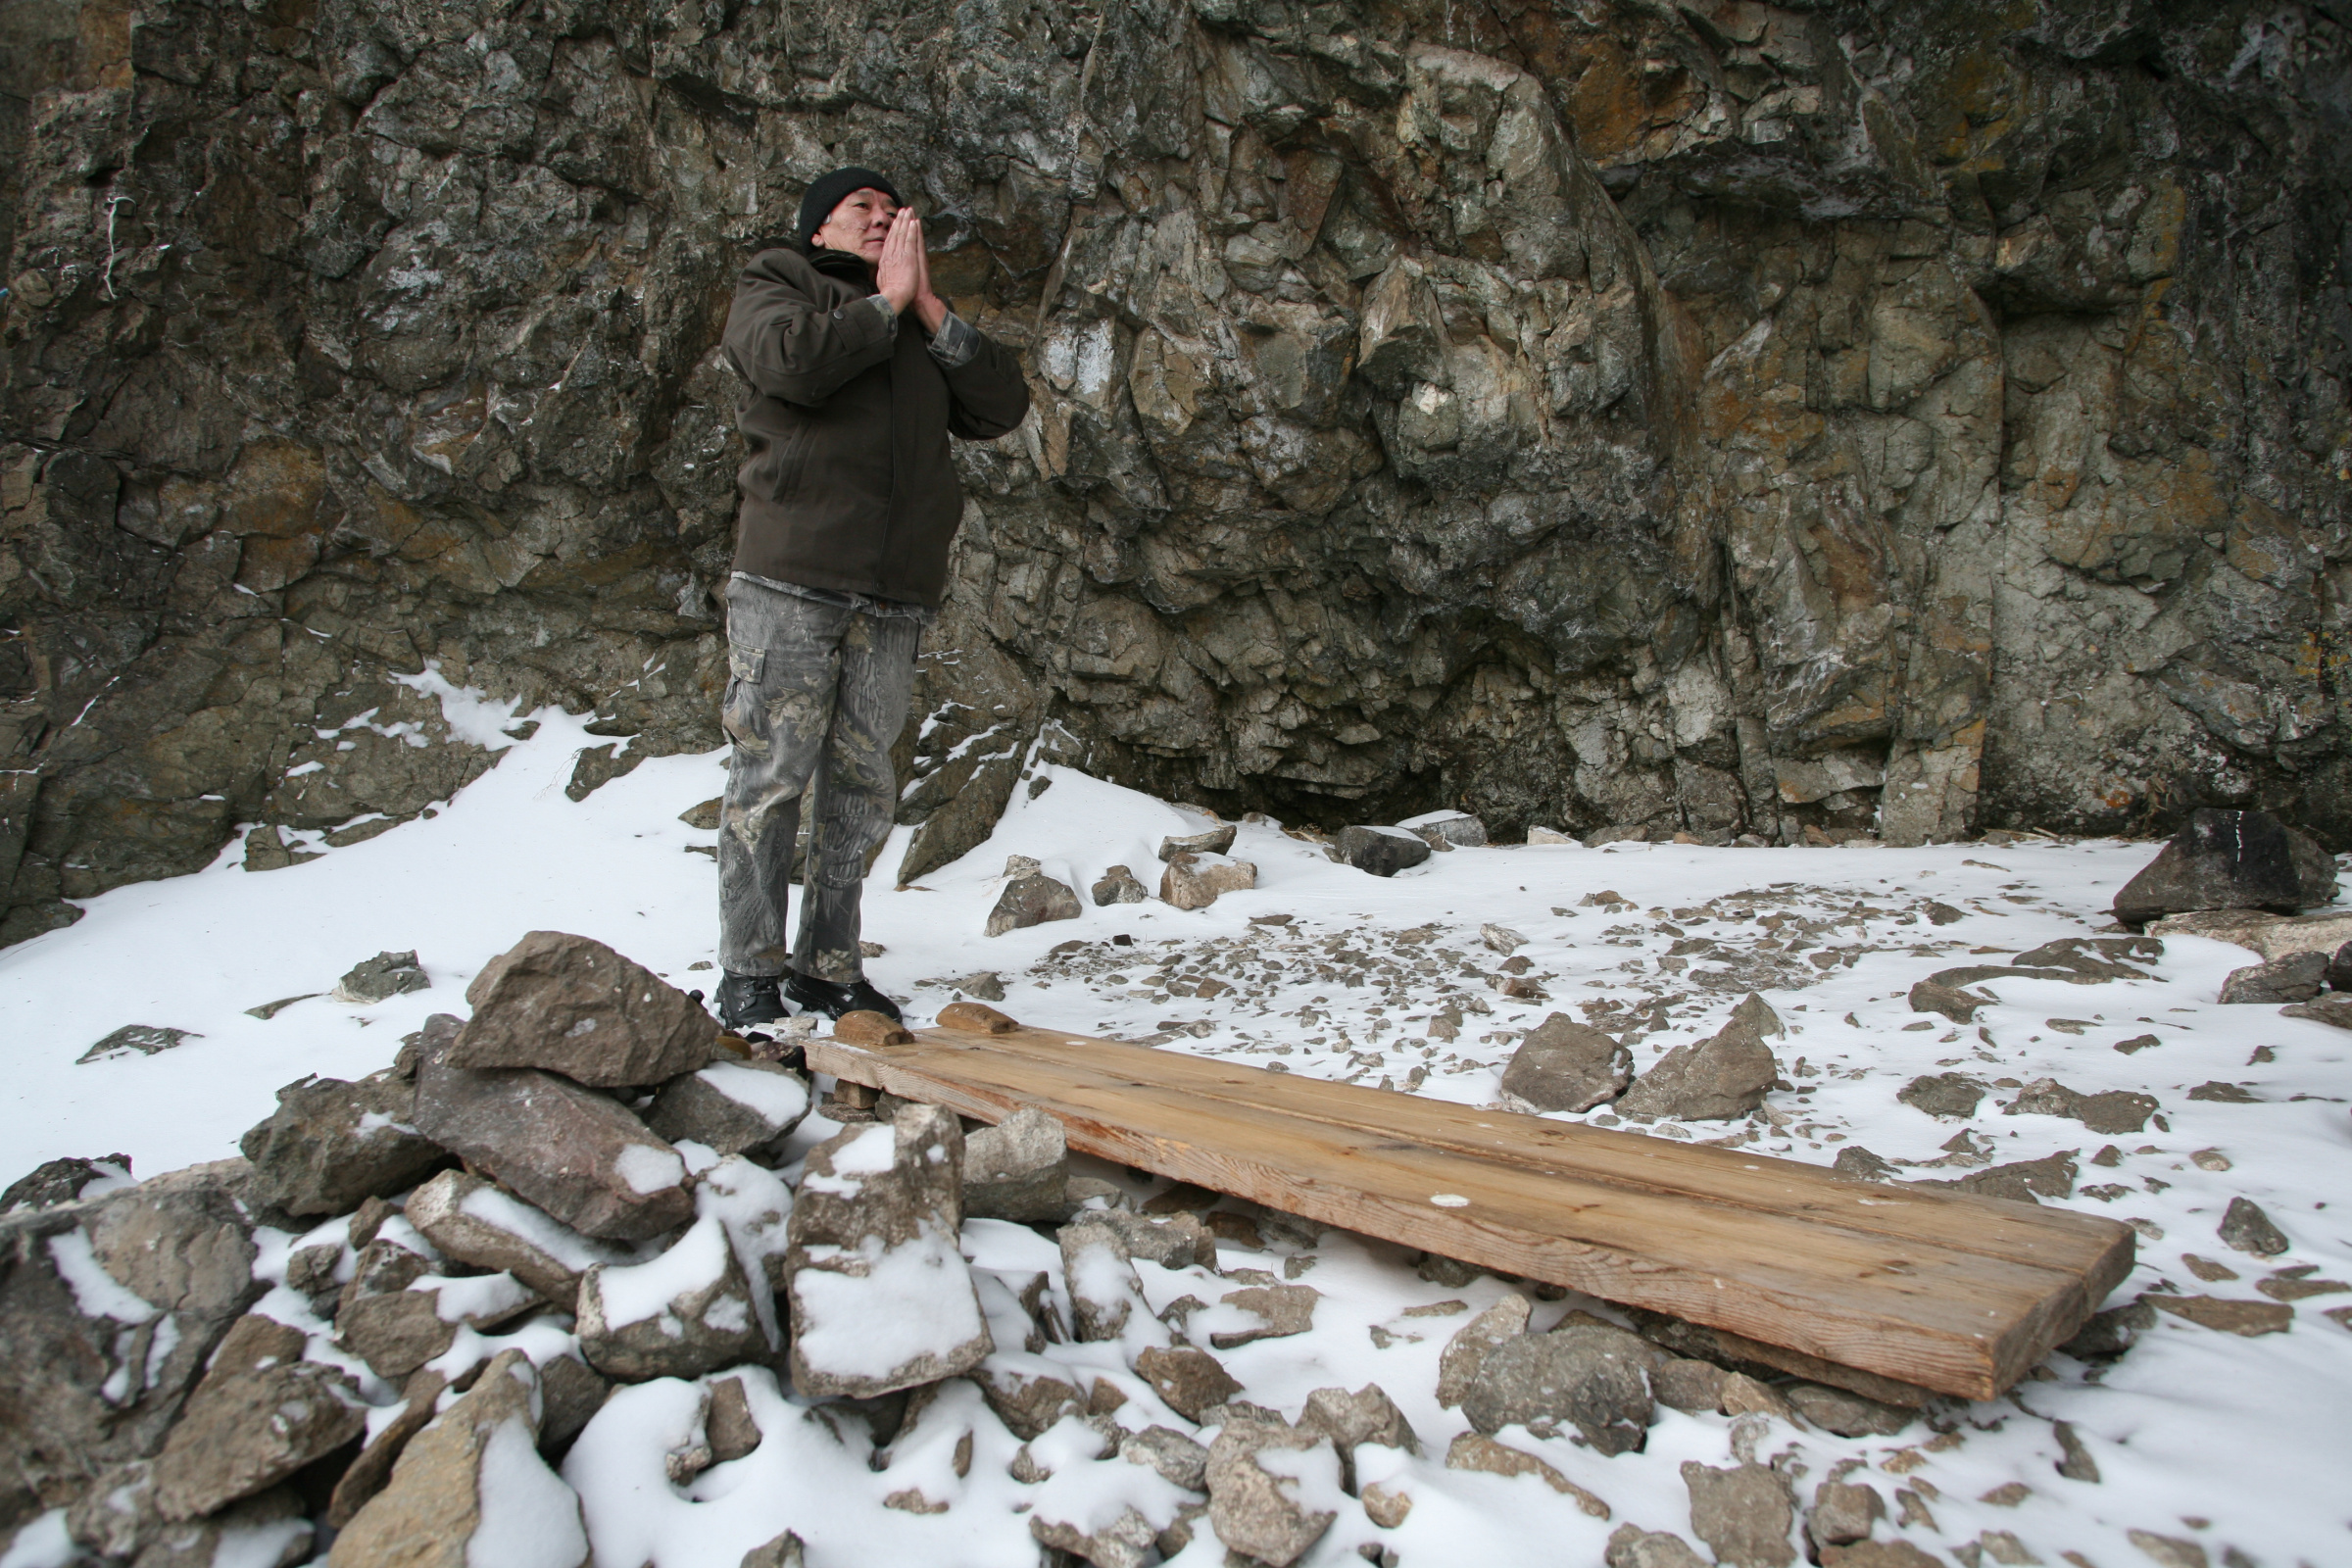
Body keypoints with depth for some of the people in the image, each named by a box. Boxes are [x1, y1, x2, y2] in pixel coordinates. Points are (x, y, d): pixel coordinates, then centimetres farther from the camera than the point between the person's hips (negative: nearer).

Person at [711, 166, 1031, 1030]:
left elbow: (1002, 406, 8)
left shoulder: (928, 327, 25)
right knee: (770, 775, -5)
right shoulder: (772, 286, 13)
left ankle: (829, 965, 12)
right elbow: (789, 361, -11)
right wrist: (885, 302, 0)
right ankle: (750, 973, 2)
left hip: (895, 592, 4)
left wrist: (930, 309, 2)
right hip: (790, 576, -4)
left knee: (860, 783, 4)